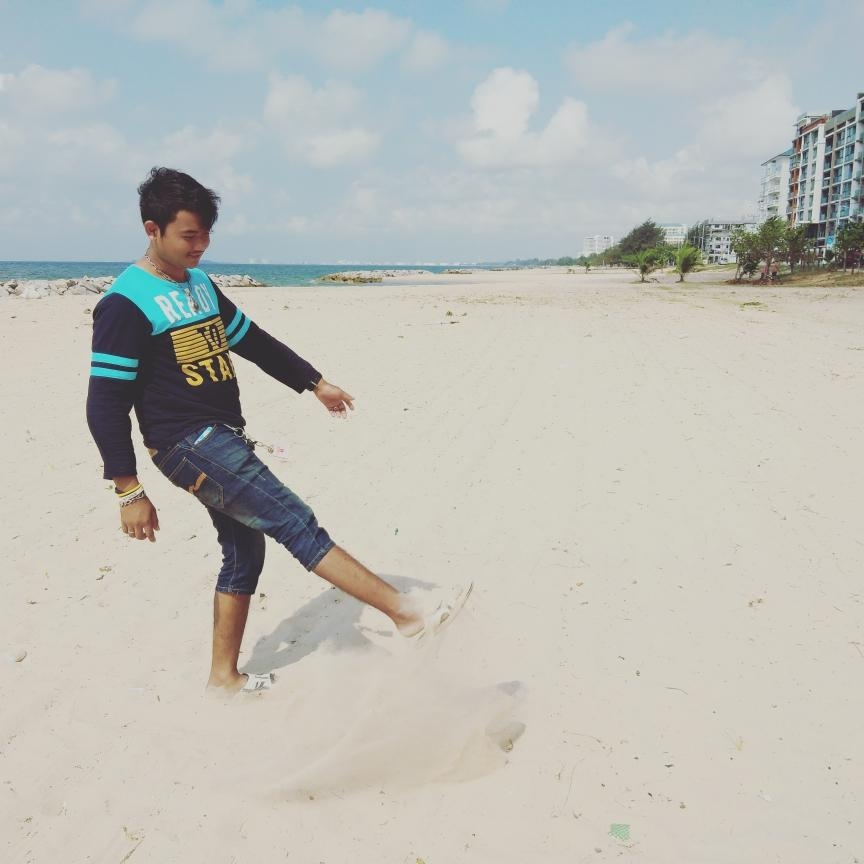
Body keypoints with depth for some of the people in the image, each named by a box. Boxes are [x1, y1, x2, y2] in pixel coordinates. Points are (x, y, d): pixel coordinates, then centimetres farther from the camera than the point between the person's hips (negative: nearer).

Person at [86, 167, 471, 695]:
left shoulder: (200, 284, 13)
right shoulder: (126, 303, -12)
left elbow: (252, 340, 23)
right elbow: (106, 403, -14)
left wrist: (315, 382, 24)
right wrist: (130, 491, -17)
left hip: (226, 436, 9)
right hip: (188, 443, -9)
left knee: (244, 551, 12)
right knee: (296, 523, -13)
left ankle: (224, 676, 27)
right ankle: (408, 613, -12)